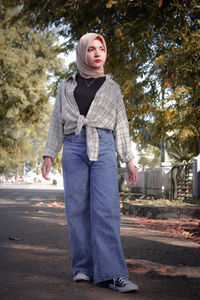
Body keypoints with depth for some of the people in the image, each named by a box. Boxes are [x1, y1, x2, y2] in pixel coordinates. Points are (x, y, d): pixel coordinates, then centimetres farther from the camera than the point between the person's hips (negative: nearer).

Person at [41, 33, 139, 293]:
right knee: (77, 208, -3)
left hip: (104, 147, -1)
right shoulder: (66, 87, 17)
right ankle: (83, 267, 4)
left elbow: (121, 124, 14)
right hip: (74, 148, 1)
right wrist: (49, 154, 5)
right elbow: (57, 122, 15)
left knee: (106, 208, -14)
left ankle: (111, 273, -19)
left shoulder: (112, 87, 17)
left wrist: (128, 159, 5)